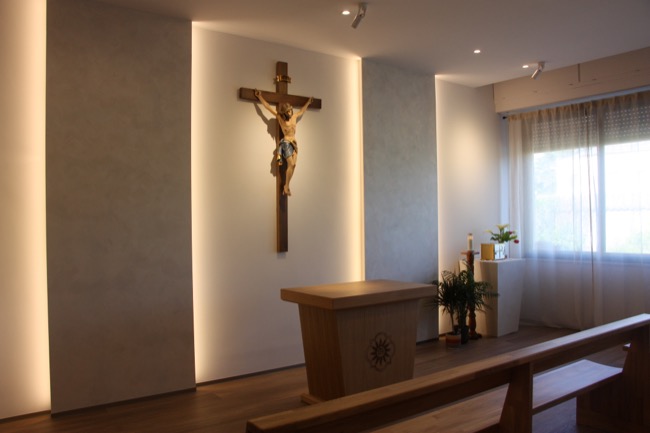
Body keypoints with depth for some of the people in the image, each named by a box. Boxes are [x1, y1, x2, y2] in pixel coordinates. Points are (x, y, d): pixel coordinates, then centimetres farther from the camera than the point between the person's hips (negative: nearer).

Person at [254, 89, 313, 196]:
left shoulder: (294, 116, 11)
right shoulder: (280, 117, -2)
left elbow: (302, 110, 31)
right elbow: (268, 107, -4)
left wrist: (308, 102, 42)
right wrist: (260, 97, -6)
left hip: (294, 143, 6)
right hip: (286, 143, -6)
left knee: (293, 165, -4)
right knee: (291, 164, -14)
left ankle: (287, 185, -2)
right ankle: (286, 186, -5)